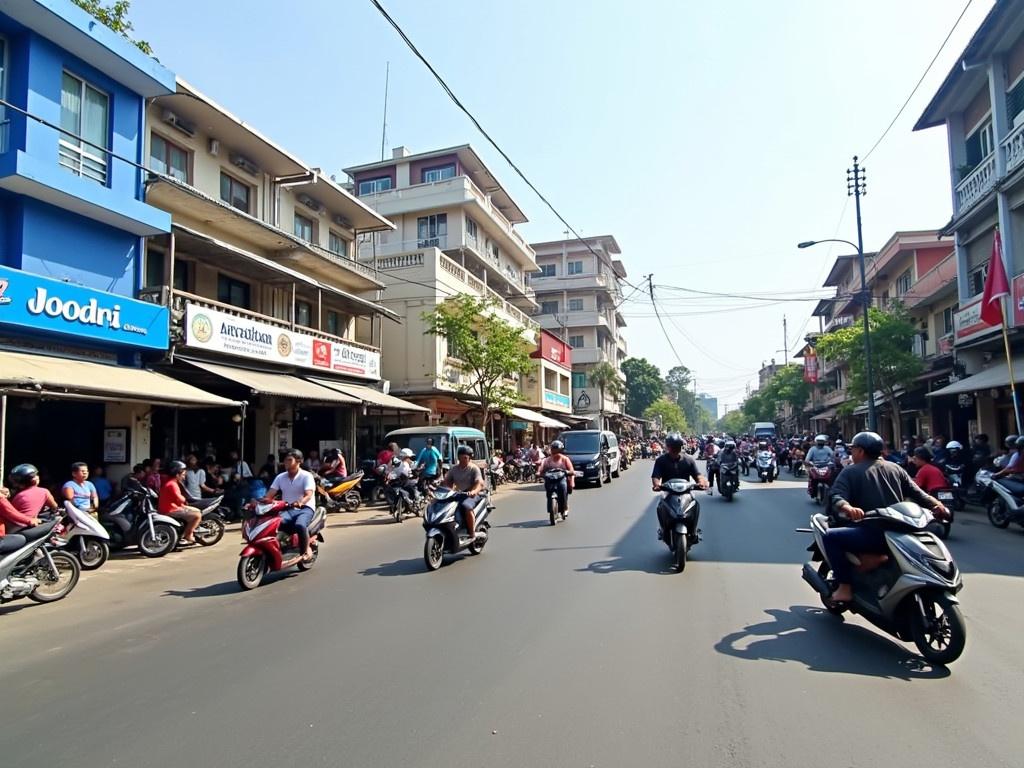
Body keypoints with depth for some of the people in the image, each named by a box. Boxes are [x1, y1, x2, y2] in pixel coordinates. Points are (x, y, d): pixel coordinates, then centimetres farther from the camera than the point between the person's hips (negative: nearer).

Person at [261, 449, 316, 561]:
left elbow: (309, 495, -19)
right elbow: (269, 495, 4)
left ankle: (307, 549, -11)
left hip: (305, 508, -4)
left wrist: (300, 502, -41)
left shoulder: (306, 476, -4)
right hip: (287, 509, 4)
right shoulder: (280, 477, 11)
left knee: (300, 525, -36)